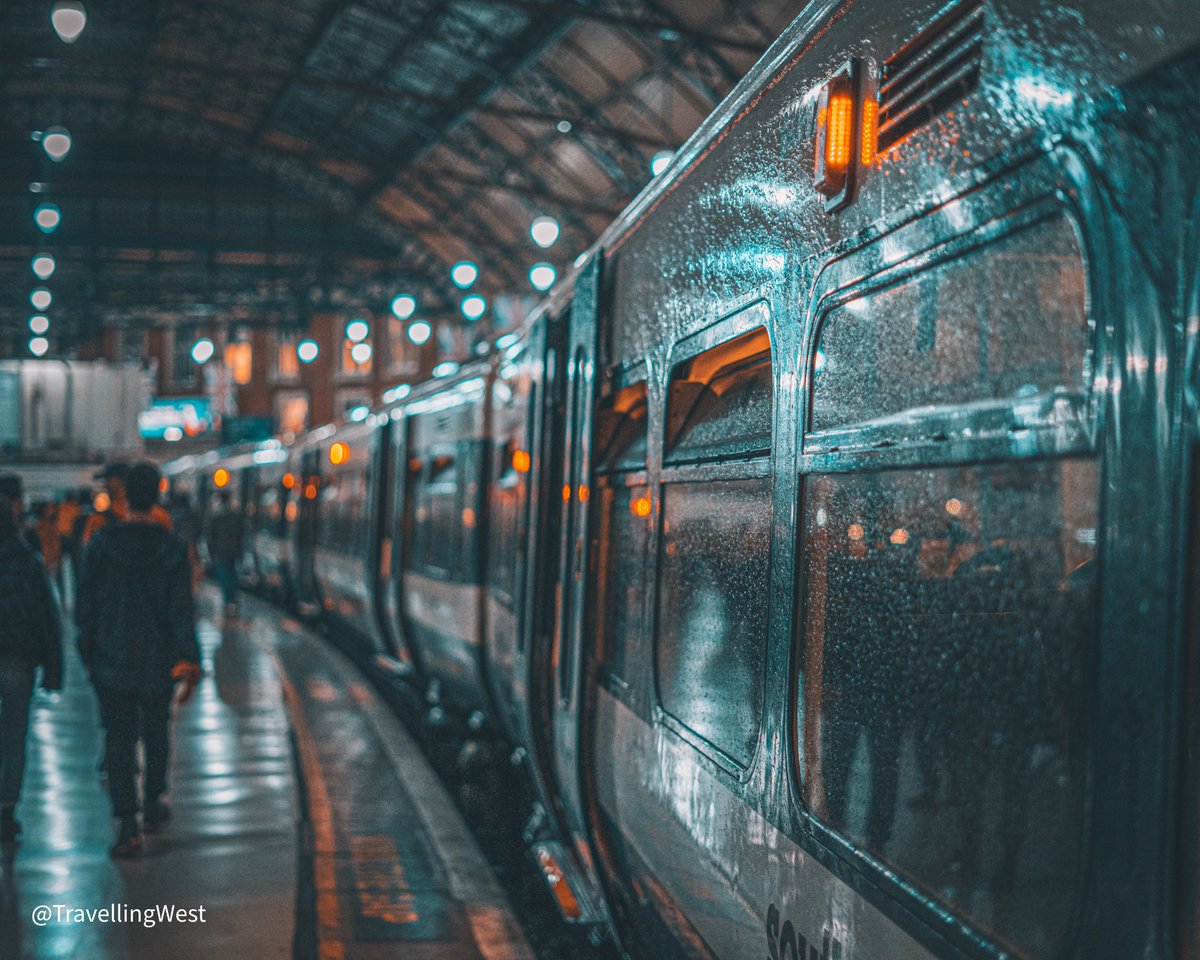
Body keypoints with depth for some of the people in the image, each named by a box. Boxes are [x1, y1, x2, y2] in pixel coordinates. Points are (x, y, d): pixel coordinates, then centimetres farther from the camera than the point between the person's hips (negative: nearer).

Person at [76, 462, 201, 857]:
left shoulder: (101, 543, -7)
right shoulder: (172, 548, -8)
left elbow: (85, 601, -2)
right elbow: (181, 610, -10)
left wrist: (88, 649, 10)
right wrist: (188, 662, -6)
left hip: (111, 660, 0)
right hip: (157, 659, 0)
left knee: (118, 737, 2)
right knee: (156, 729, 21)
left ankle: (127, 822, -7)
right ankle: (152, 804, 32)